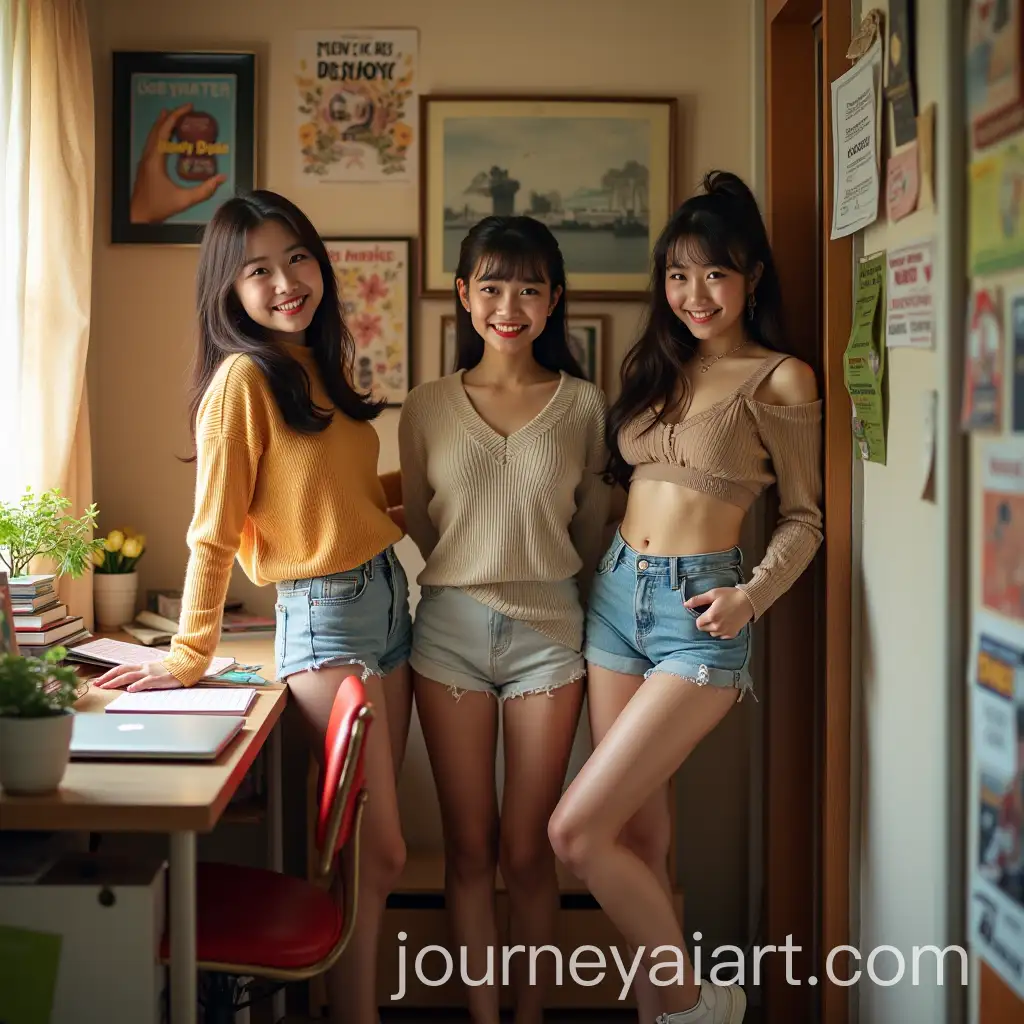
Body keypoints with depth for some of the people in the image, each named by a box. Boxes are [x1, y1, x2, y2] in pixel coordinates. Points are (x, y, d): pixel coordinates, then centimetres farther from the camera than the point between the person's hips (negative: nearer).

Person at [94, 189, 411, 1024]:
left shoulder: (320, 363, 11)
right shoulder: (243, 376, -13)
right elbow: (214, 533, -11)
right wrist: (189, 658, -8)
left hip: (389, 598, 8)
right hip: (324, 616, -8)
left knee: (367, 850, 10)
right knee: (378, 852, -5)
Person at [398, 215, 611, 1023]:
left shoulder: (583, 405, 1)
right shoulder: (428, 409, 2)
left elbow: (592, 531, 10)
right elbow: (419, 525, 12)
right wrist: (473, 575, 10)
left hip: (547, 631, -1)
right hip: (450, 629, 1)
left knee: (526, 850, 5)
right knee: (469, 845, 8)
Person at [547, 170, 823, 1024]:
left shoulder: (780, 380, -3)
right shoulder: (653, 367, 14)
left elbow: (805, 515, 0)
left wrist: (753, 594, -15)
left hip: (696, 612, -6)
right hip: (617, 593, 6)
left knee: (577, 830, -11)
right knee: (640, 834, 6)